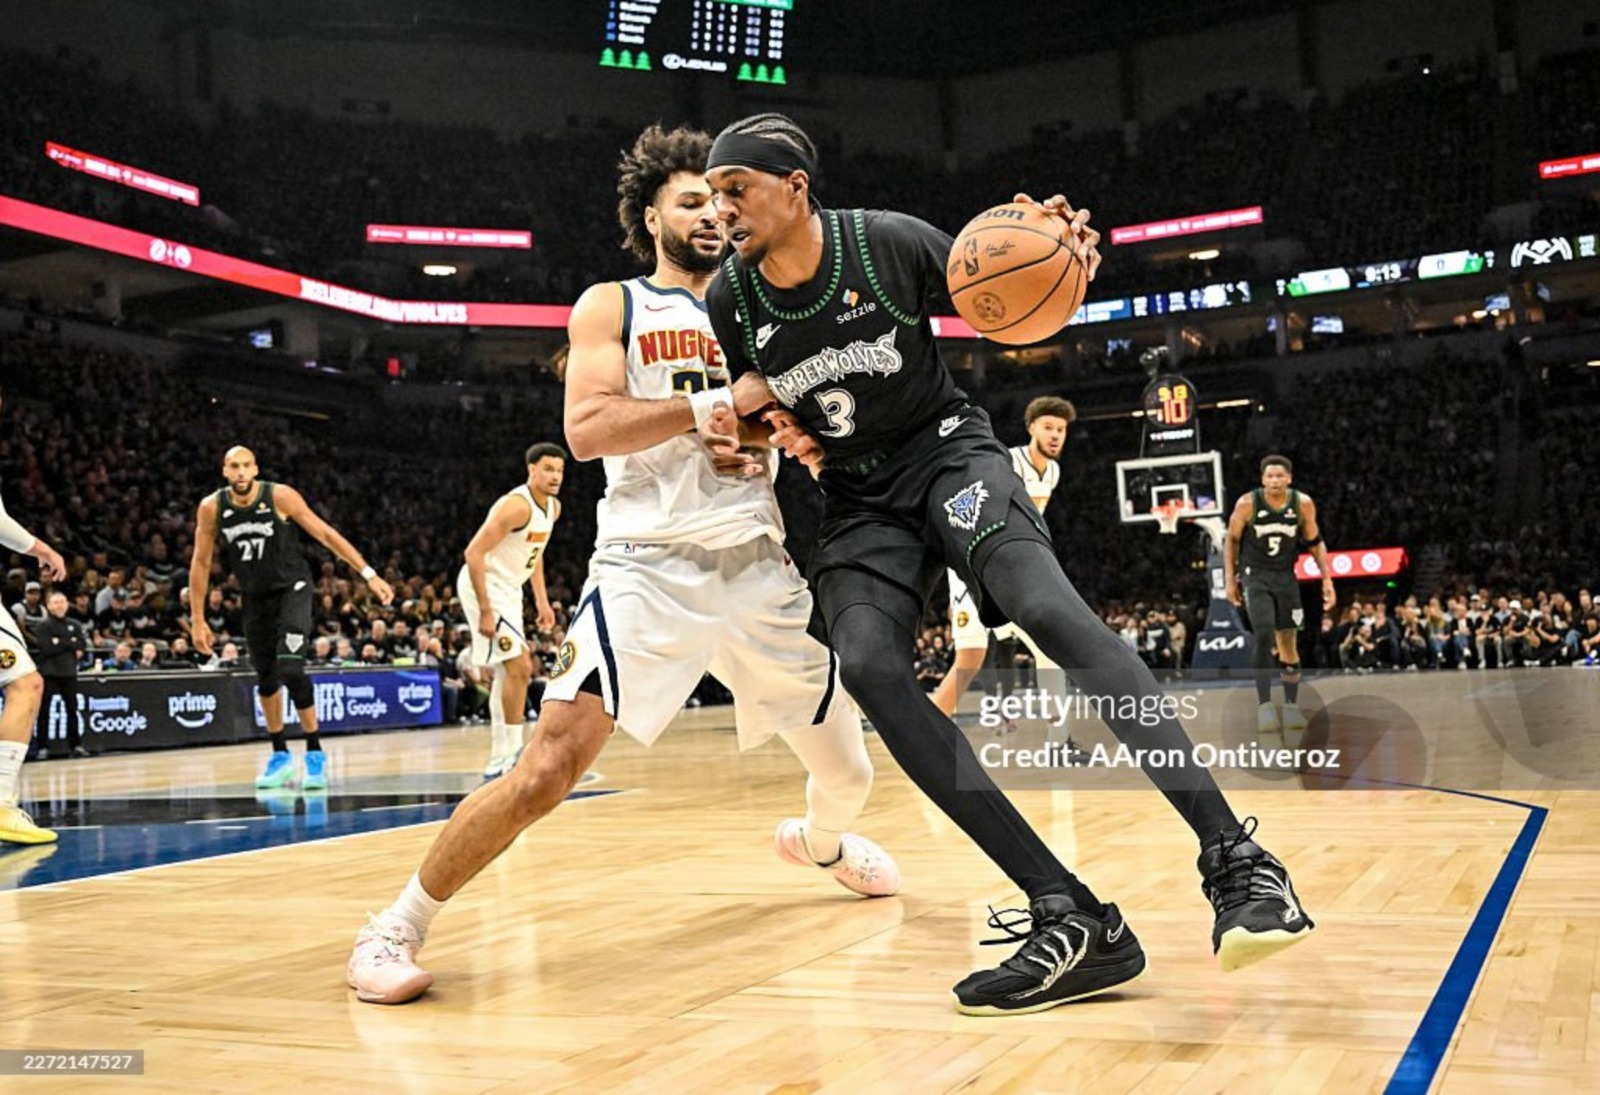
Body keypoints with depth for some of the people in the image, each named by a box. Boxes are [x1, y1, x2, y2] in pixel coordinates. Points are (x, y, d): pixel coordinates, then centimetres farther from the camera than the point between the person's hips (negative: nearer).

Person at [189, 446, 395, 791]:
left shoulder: (280, 496, -17)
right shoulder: (211, 508, -9)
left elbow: (326, 534, -13)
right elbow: (200, 562, 0)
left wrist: (368, 574, -18)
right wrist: (198, 619, -1)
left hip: (291, 590, -4)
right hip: (255, 597, 4)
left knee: (291, 668, -20)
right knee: (265, 677, 11)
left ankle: (315, 754, -6)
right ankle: (280, 756, 27)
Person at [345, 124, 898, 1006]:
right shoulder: (612, 306, 6)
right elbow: (587, 430, -9)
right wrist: (717, 404, -16)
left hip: (761, 568, 5)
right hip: (649, 566, -4)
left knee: (847, 775, 13)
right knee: (547, 771, -18)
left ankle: (821, 842, 50)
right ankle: (397, 928, 1)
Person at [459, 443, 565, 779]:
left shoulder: (554, 507, 5)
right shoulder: (517, 506, -23)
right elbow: (474, 552, -26)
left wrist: (541, 600, 13)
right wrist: (485, 611, -28)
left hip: (508, 588, 10)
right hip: (484, 586, -10)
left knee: (508, 672, 11)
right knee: (519, 666, -14)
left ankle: (498, 762, 18)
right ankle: (511, 754, -6)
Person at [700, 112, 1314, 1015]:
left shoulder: (892, 242, -12)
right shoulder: (731, 300, -4)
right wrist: (772, 435, -10)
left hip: (946, 448, -3)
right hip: (858, 497, 3)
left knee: (1049, 608, -32)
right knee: (867, 667, -24)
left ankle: (1237, 859, -32)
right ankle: (1074, 918, -25)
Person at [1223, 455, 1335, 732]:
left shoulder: (1303, 504, -7)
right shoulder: (1247, 503, -13)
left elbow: (1315, 542, 5)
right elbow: (1232, 540, -1)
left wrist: (1327, 578, -1)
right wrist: (1229, 578, -3)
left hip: (1286, 577, 3)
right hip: (1255, 576, -3)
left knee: (1288, 643, 7)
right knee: (1264, 637, -19)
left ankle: (1291, 707, 17)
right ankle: (1264, 705, -14)